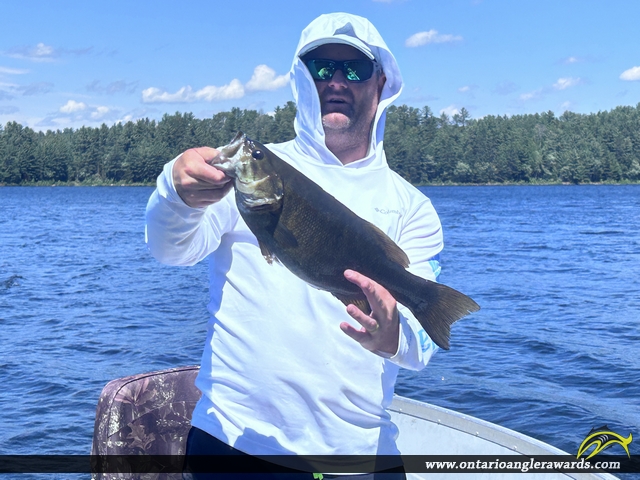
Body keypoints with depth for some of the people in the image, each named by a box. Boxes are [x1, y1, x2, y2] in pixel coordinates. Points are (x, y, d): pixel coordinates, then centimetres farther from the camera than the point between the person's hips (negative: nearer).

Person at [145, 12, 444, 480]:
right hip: (234, 437, -1)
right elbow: (172, 248, -15)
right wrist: (180, 191, -37)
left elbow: (423, 342, -7)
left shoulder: (411, 206, 3)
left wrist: (393, 337, -30)